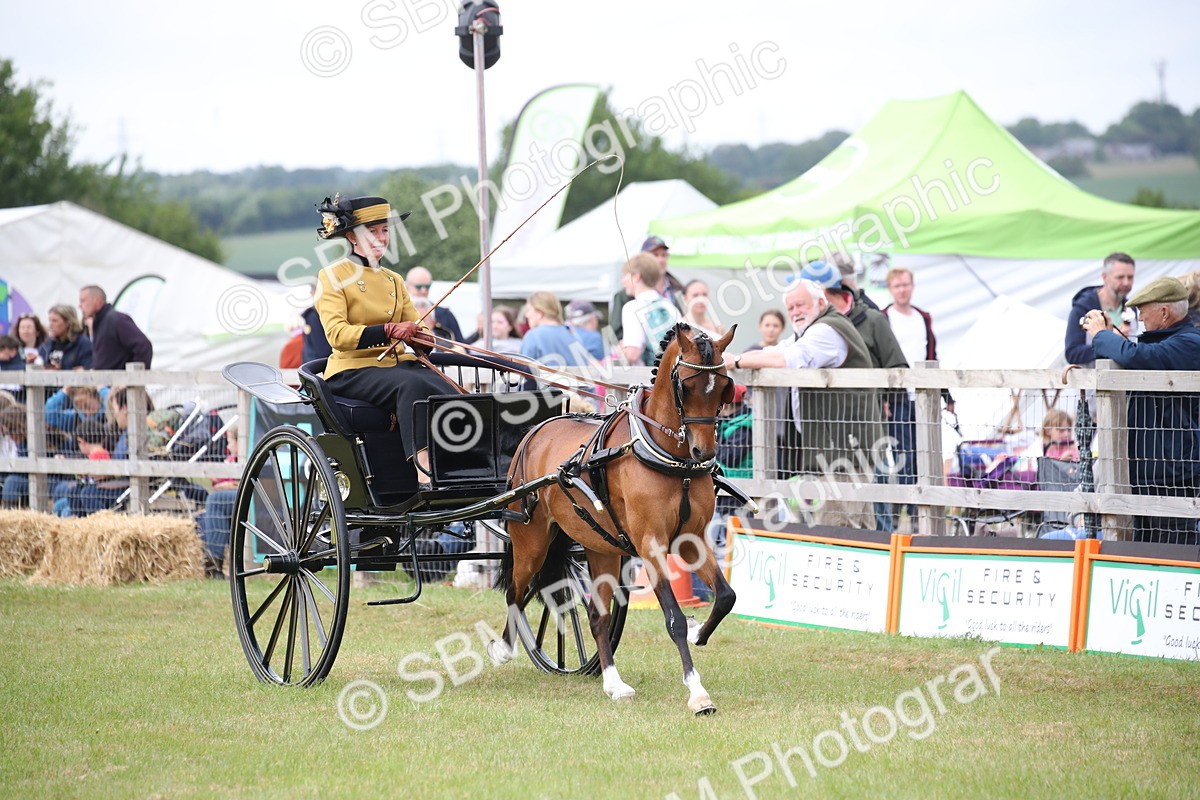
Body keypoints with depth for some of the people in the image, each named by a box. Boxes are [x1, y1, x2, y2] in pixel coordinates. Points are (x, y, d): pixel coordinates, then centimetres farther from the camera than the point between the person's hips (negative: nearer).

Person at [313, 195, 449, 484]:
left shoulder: (393, 280, 21)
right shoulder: (332, 276, 1)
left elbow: (415, 330, 17)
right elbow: (337, 335, -13)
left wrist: (422, 339, -10)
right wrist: (389, 331, -26)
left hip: (398, 363, 6)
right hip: (354, 369, -6)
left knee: (449, 393, -27)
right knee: (412, 386, -37)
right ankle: (423, 474, -45)